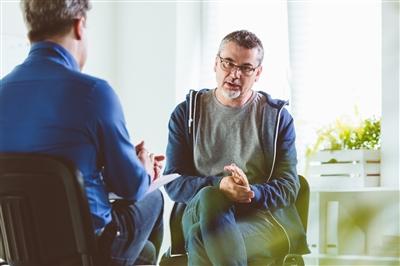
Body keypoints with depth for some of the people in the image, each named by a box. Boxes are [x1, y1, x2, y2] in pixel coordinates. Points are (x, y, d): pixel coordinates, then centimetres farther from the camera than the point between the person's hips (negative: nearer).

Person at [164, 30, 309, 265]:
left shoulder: (277, 118, 11)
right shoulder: (187, 113, 12)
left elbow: (289, 187, 4)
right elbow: (174, 183, 4)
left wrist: (251, 193, -19)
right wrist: (218, 185, -17)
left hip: (261, 214, -2)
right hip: (201, 209, 2)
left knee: (202, 240, -35)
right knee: (208, 198, -36)